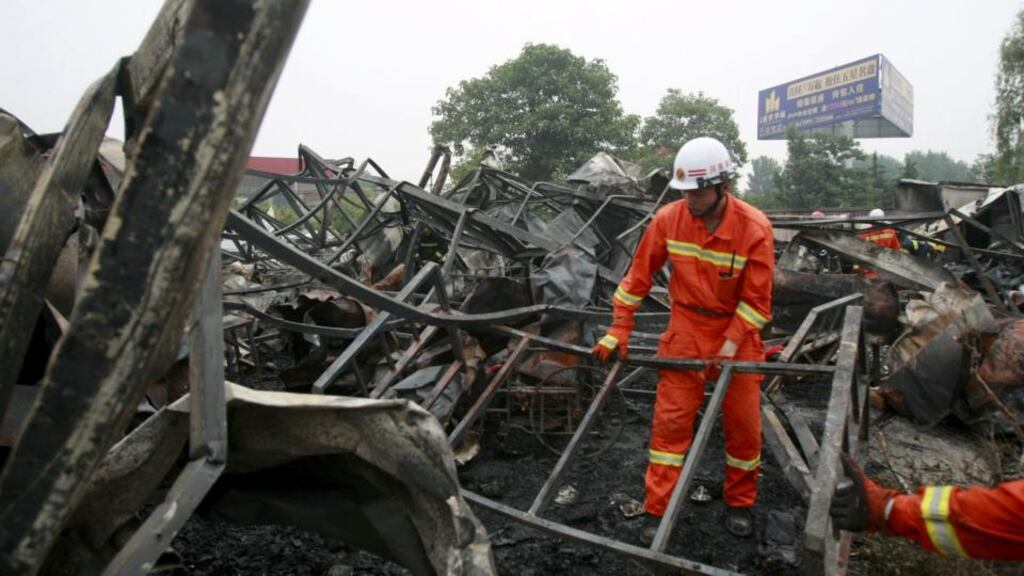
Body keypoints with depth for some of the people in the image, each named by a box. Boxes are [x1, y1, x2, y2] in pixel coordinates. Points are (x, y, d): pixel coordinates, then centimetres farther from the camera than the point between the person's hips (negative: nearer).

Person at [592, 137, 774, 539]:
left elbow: (757, 298, -14)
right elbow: (639, 276, -5)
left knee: (743, 423, 10)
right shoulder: (668, 219, -14)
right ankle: (657, 511, 12)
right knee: (670, 420, 1)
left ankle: (740, 503, 33)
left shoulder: (755, 227, -19)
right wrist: (619, 331, -5)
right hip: (685, 331, 1)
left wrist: (731, 344, -21)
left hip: (738, 331, 0)